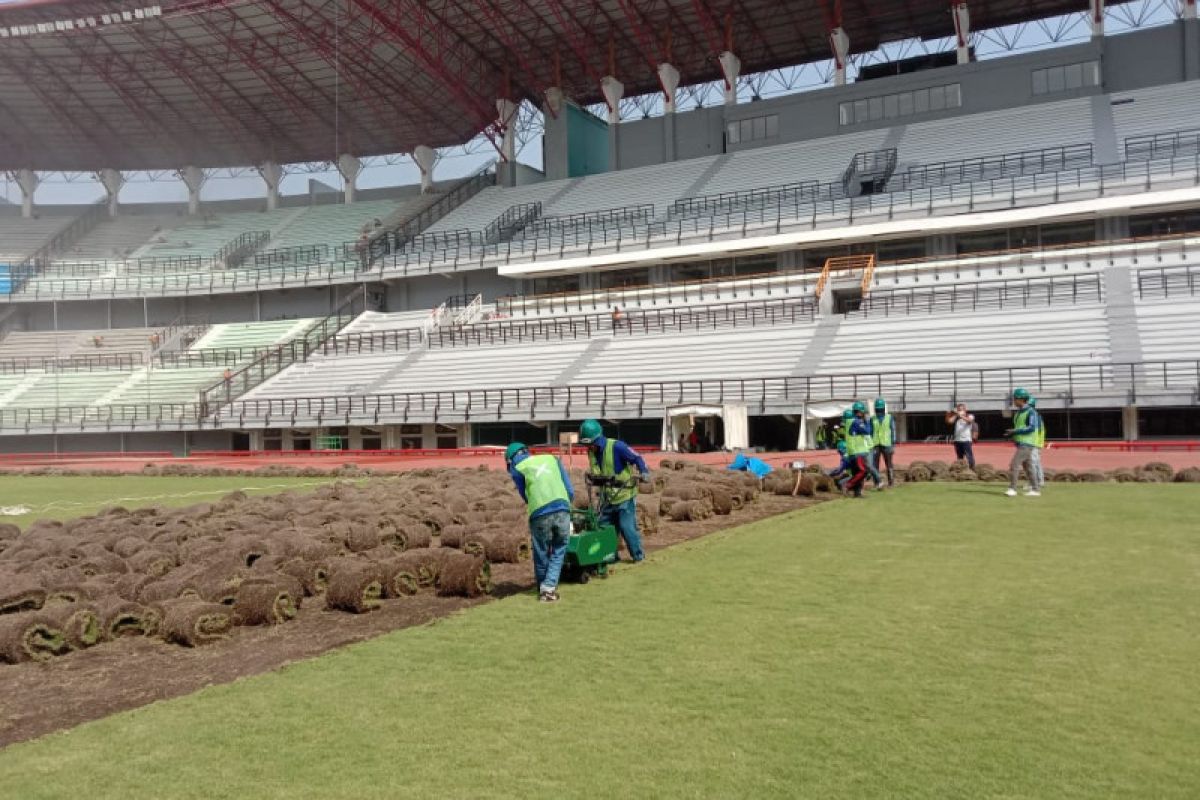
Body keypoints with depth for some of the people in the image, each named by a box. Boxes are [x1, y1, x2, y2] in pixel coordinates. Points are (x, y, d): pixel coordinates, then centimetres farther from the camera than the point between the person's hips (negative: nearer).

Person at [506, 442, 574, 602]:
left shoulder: (517, 469, 14)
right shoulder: (551, 459, 23)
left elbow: (525, 496, 17)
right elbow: (571, 491, 18)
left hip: (540, 514, -2)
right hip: (563, 510, 2)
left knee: (541, 555, 16)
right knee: (558, 553, 14)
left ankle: (543, 589, 27)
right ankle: (549, 589, 3)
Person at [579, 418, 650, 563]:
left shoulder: (617, 447, -18)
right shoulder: (591, 452, 4)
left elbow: (636, 458, -16)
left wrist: (644, 472, -30)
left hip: (624, 496, -7)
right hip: (607, 498, 7)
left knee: (627, 526, -8)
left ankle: (638, 555, 8)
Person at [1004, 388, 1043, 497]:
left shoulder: (1031, 411, -10)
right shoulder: (1018, 412, 17)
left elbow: (1031, 428, -19)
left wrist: (1015, 431, -20)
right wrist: (1011, 434, 6)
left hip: (1027, 444, -9)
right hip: (1021, 443, 9)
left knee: (1014, 465, -14)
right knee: (1029, 467, 11)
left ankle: (1012, 489, -12)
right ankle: (1036, 489, 15)